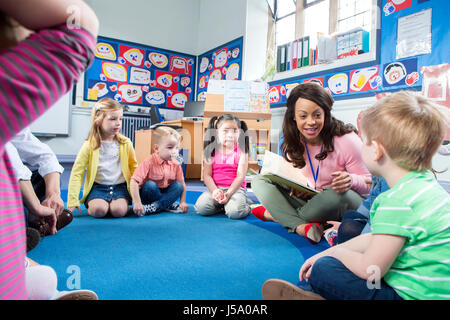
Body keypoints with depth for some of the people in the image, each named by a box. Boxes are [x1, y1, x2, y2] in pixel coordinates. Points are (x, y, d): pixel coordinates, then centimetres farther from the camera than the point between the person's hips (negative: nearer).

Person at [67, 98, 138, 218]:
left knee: (119, 211, -27)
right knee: (98, 210, -27)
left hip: (120, 186, 1)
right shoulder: (90, 146, -4)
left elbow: (133, 166, 13)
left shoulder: (126, 144, 1)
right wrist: (73, 201, -9)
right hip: (98, 187, 0)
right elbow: (77, 172, -3)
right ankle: (91, 204, 7)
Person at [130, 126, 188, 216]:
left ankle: (155, 207, -24)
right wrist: (137, 203, -34)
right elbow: (134, 181, -28)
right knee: (150, 185, -32)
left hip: (165, 193, 4)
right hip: (148, 194, -4)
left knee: (178, 186, -20)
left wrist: (183, 202, -12)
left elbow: (182, 185, -1)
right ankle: (168, 204, -14)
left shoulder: (176, 165, -8)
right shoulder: (149, 162, -22)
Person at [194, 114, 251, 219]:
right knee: (201, 208, -23)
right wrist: (214, 190, -19)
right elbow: (207, 175, -1)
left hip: (236, 188, -2)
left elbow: (240, 176, -8)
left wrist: (228, 193, -21)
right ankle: (221, 205, 4)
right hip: (215, 188, 2)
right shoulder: (211, 150, 3)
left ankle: (244, 203, 4)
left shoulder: (241, 151, -2)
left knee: (235, 212, -30)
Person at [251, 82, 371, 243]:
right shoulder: (292, 143, -5)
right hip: (308, 199, 5)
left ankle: (279, 214, -13)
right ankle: (301, 226, -30)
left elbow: (369, 183, -11)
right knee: (259, 180, -9)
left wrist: (351, 180, -35)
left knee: (337, 195, -41)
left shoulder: (346, 140, -19)